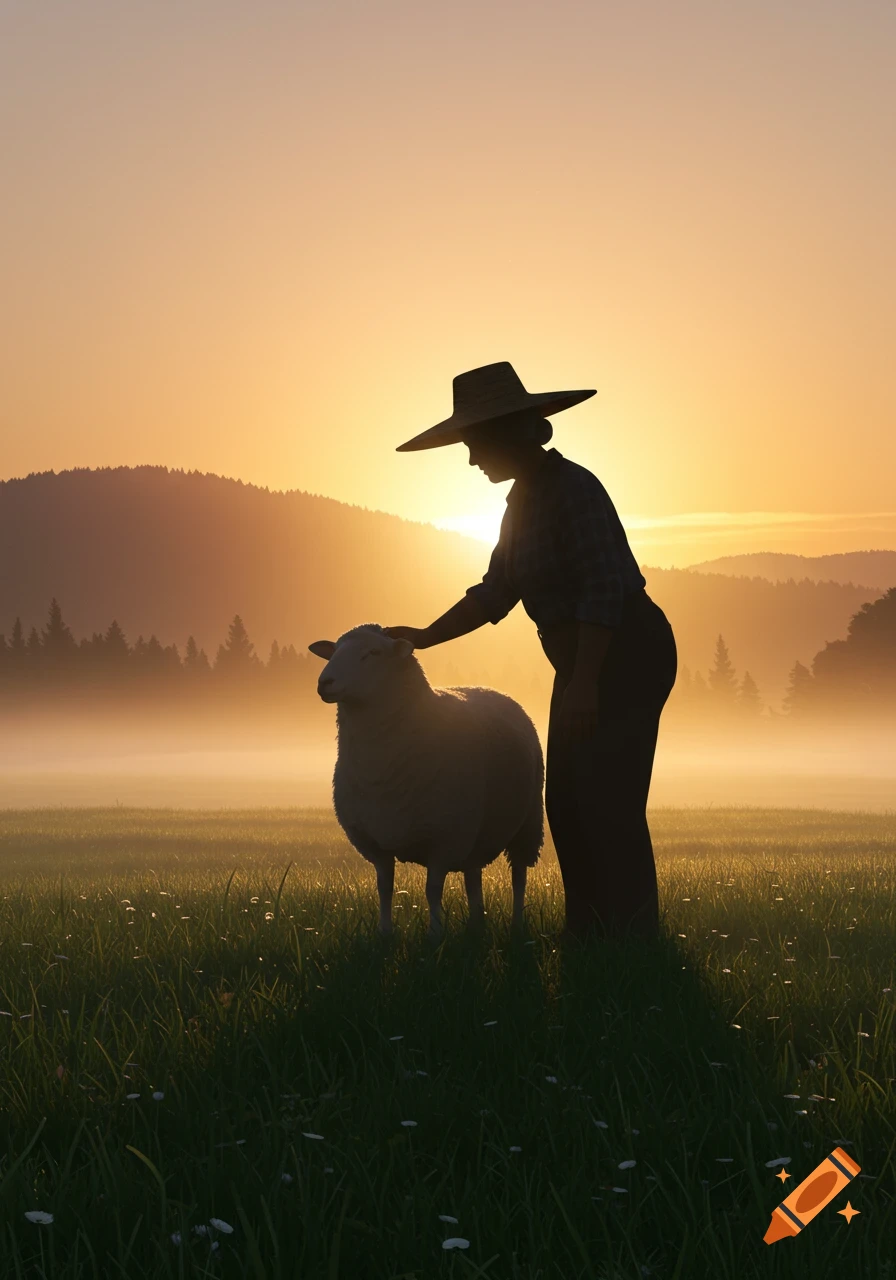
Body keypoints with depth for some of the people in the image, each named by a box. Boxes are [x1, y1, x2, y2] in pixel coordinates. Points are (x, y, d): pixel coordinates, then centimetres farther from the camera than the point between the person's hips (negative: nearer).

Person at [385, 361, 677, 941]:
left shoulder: (572, 489, -18)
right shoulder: (525, 498, 12)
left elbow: (603, 591, -25)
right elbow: (495, 594, 16)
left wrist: (584, 686, -28)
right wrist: (425, 637, 9)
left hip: (629, 657, -10)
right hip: (585, 661, 10)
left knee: (608, 803, -11)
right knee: (567, 802, 10)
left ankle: (635, 937, -5)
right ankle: (588, 936, 17)